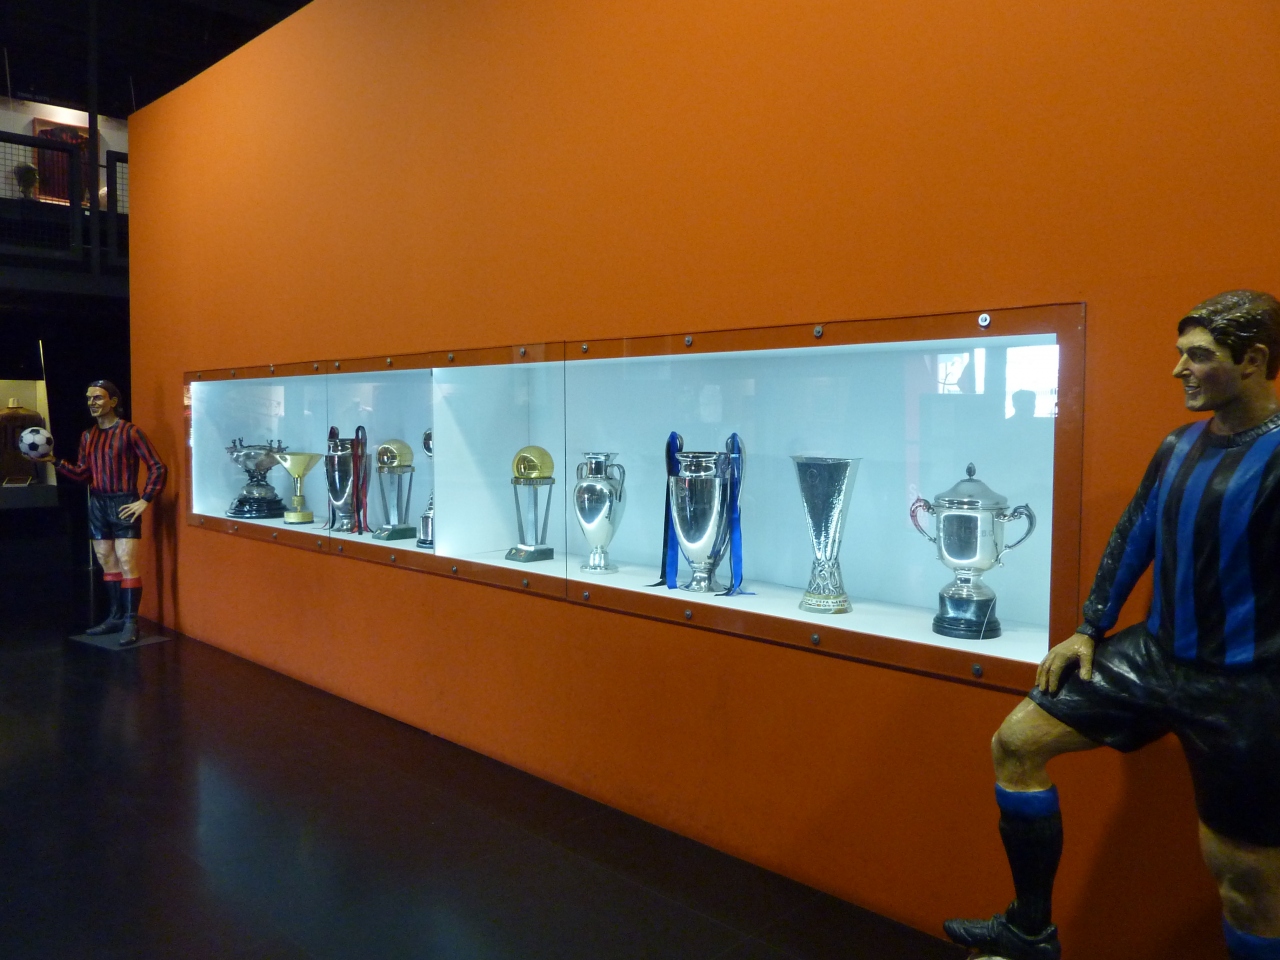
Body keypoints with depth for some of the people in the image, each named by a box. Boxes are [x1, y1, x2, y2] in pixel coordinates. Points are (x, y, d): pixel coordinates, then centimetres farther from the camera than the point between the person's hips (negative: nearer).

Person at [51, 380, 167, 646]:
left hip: (123, 504, -7)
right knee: (107, 564, 13)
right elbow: (82, 474, 8)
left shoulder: (129, 431, -9)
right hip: (97, 505, 7)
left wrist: (145, 500, -14)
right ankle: (116, 616, 22)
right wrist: (55, 461, -4)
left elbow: (158, 467, -12)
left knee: (126, 564, -9)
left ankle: (131, 622, -5)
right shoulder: (88, 436, 12)